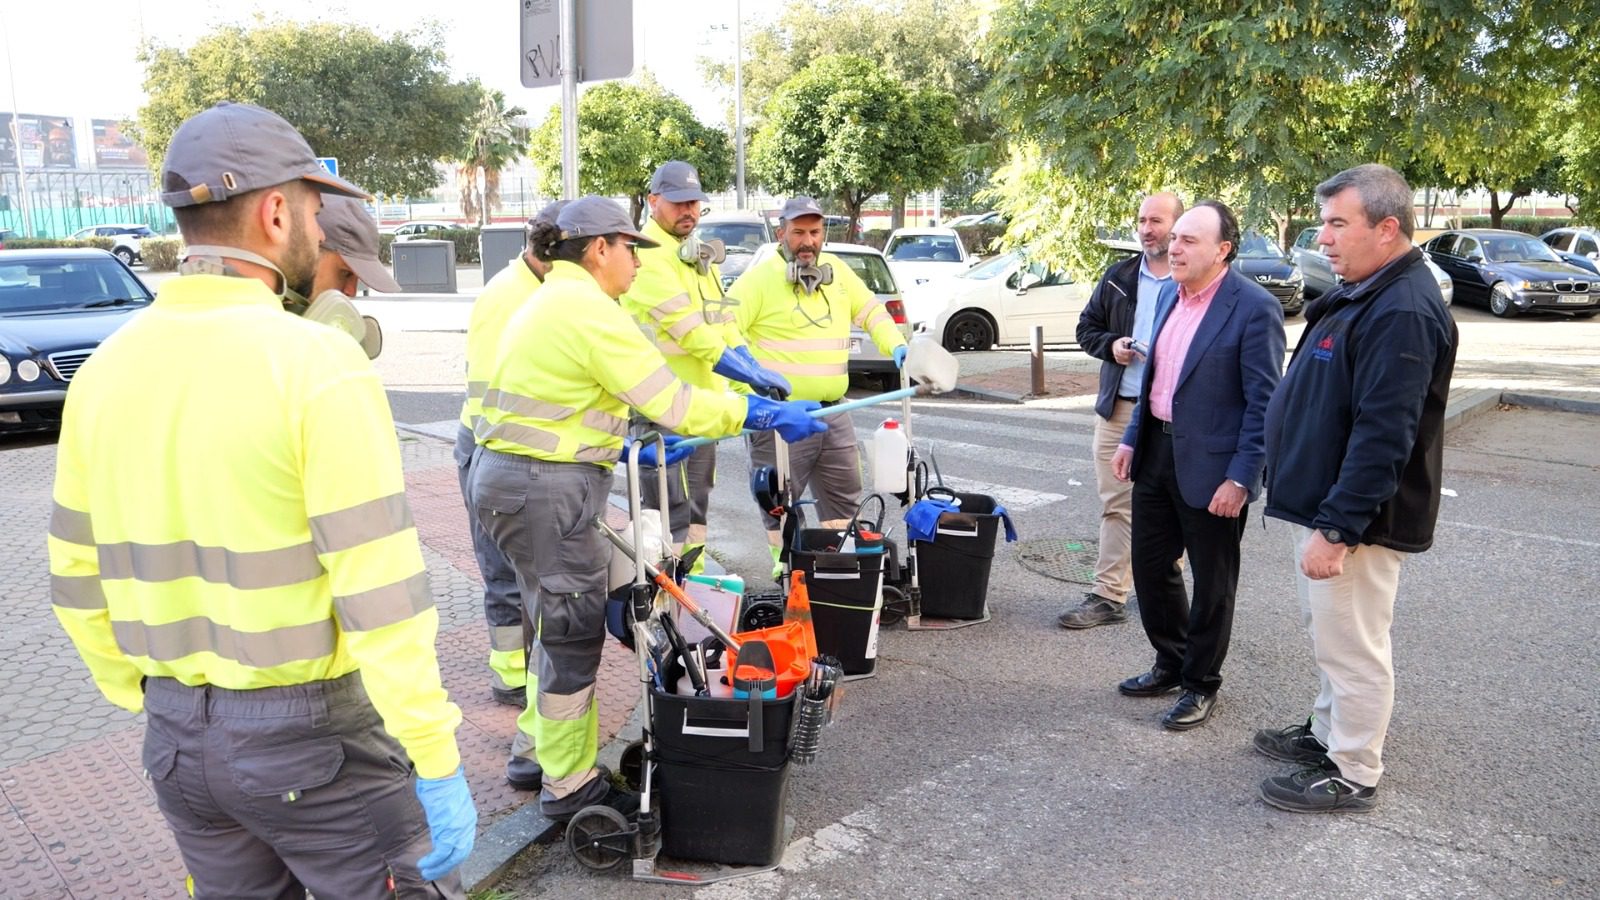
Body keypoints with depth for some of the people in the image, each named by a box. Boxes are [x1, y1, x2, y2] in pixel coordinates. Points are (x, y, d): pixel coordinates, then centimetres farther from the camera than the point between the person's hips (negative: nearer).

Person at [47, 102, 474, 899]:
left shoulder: (104, 370, 1)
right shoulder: (317, 364, -19)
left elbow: (76, 576, 8)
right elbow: (381, 592, -21)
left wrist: (146, 698, 20)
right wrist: (437, 765, -15)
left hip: (174, 735, 7)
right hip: (308, 733, -6)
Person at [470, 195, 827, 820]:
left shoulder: (549, 301, 16)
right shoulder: (588, 308, -16)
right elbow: (672, 403, -19)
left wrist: (631, 453, 19)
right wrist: (766, 413, -11)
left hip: (509, 473, 10)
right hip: (547, 492, -10)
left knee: (561, 624, 21)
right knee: (575, 633, 1)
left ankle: (539, 750, 35)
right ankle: (569, 788, 14)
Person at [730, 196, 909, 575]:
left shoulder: (837, 270, 11)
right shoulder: (761, 277, -9)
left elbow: (870, 309, 22)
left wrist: (896, 345, 8)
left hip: (832, 411, 6)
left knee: (845, 493, 15)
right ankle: (786, 567, 15)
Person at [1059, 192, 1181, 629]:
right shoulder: (1119, 276, 11)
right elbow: (1087, 328, 16)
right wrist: (1111, 345, -3)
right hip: (1118, 408, 4)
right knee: (1116, 506, 6)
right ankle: (1108, 596, 11)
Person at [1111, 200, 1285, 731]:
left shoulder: (1254, 308, -15)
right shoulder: (1170, 293, 8)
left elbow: (1263, 403, -16)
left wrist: (1240, 478, -19)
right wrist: (1132, 440, 12)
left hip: (1211, 467, -7)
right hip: (1158, 451, 7)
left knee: (1211, 583, 9)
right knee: (1151, 566, 16)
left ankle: (1200, 685, 26)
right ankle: (1171, 664, 36)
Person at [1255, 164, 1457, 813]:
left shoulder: (1403, 312, -22)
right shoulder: (1360, 294, 12)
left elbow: (1383, 436, -28)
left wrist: (1336, 528, -27)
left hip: (1354, 517, -10)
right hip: (1322, 504, 11)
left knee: (1352, 647, 2)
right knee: (1328, 633, 22)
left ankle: (1352, 777, 16)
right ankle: (1326, 734, 39)